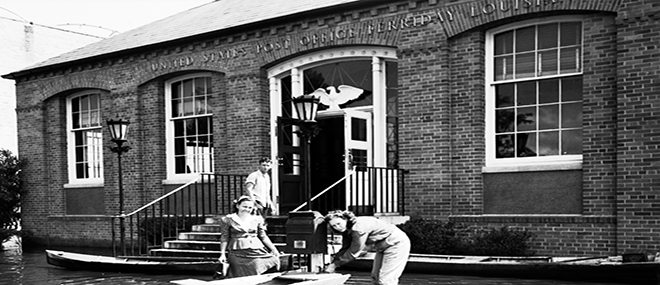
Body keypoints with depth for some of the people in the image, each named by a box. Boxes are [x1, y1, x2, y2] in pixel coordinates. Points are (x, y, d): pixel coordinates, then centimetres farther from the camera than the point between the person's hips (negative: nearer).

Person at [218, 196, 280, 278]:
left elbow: (263, 236, 13)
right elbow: (224, 238, 5)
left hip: (257, 251, 3)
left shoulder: (257, 219, 10)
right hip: (238, 253, -3)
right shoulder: (228, 219, 2)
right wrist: (222, 254, 0)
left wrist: (274, 249, 7)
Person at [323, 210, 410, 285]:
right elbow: (345, 249, 2)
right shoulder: (346, 230, -1)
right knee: (375, 278, 12)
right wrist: (331, 264, -10)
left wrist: (335, 264, -20)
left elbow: (354, 251, -26)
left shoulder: (359, 226, -29)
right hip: (383, 247, 10)